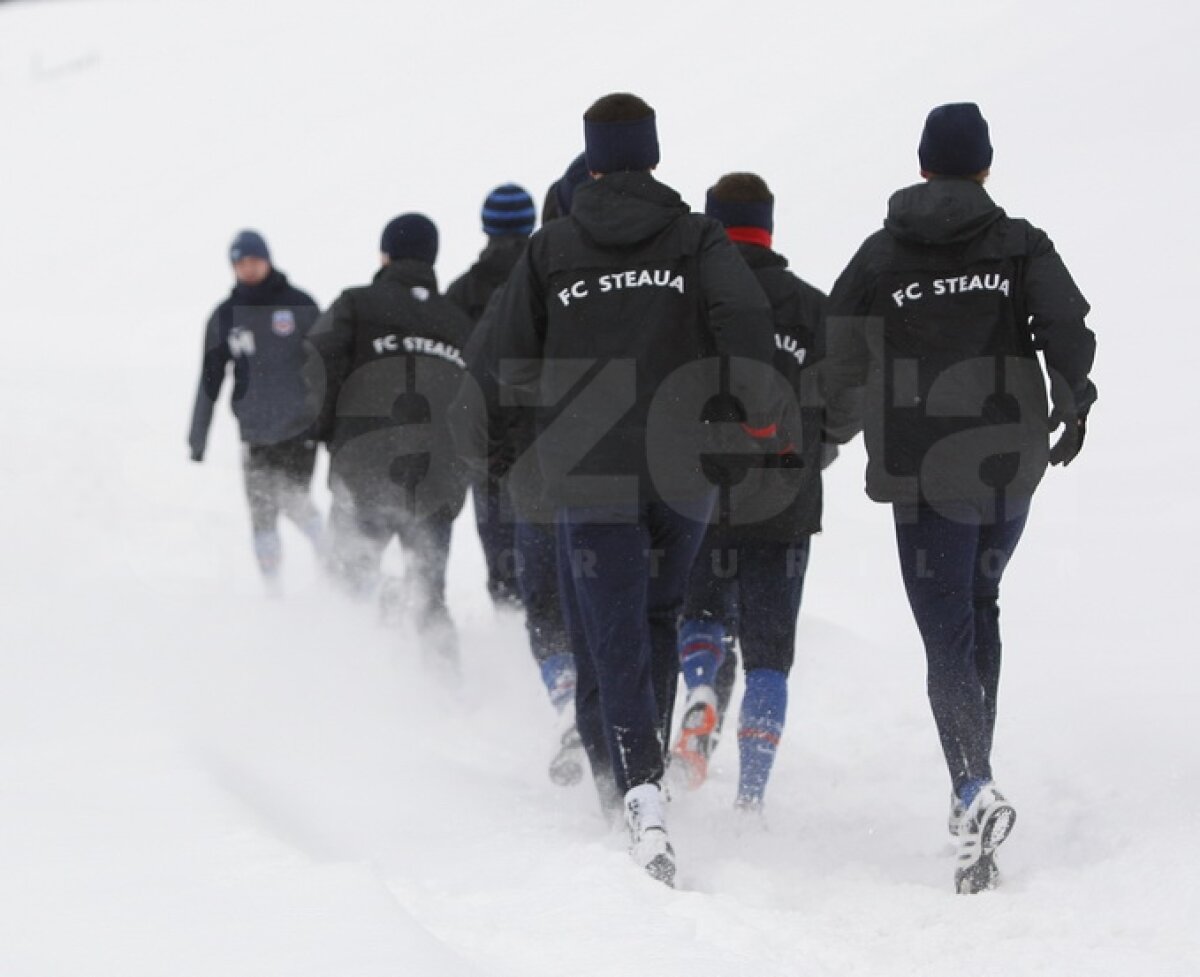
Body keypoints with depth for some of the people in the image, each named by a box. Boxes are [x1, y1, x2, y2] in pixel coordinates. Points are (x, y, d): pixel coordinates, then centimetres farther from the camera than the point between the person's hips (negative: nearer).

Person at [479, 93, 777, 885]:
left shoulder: (551, 247, 5)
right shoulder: (698, 238, 3)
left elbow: (514, 365, 5)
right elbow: (744, 316, -14)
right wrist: (759, 413, -2)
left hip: (590, 475, -1)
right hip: (684, 470, 1)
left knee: (616, 641, -4)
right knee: (658, 618, 22)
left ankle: (639, 786, -23)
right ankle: (641, 756, 22)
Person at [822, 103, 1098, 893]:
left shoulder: (880, 257, 2)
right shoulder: (1020, 245, 3)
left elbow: (843, 372, 1)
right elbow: (1068, 330, -9)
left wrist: (840, 426, 22)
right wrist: (1074, 407, 8)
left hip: (924, 471, -2)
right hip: (1012, 462, 2)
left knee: (949, 635, -2)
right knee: (980, 605, 23)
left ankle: (975, 785, -22)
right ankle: (975, 775, 20)